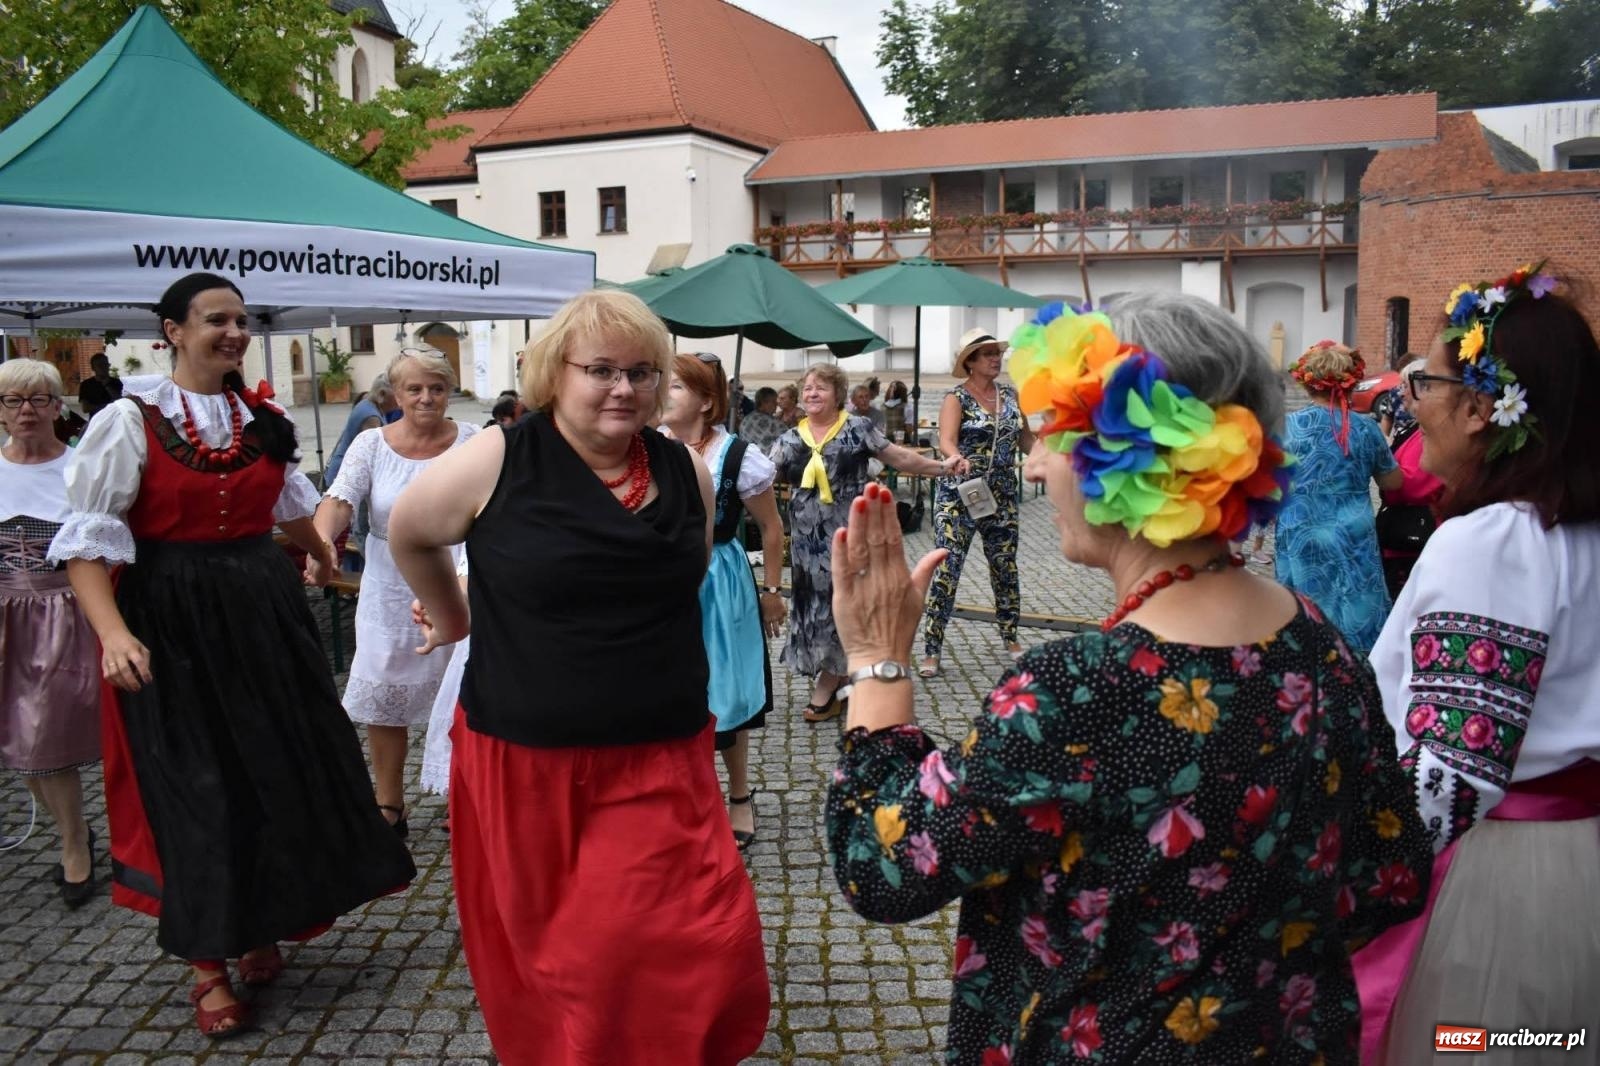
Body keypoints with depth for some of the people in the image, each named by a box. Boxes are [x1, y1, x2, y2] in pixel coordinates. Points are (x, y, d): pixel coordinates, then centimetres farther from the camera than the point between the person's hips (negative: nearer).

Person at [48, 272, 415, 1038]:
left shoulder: (263, 419, 7)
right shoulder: (131, 419, -9)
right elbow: (89, 540, -12)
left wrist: (322, 555, 41)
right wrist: (113, 633, -25)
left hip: (263, 609, 6)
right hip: (174, 622, -5)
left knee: (285, 770, 11)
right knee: (195, 788, 2)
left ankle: (260, 929, 32)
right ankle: (208, 965, 19)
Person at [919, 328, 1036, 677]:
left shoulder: (1010, 395, 9)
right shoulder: (956, 398, -7)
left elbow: (1027, 440, 14)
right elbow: (946, 441, -22)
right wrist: (959, 460, -42)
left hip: (1003, 496, 5)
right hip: (960, 495, -5)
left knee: (1005, 567, 13)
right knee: (947, 569, -7)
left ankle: (1011, 638, 31)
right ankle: (931, 651, -1)